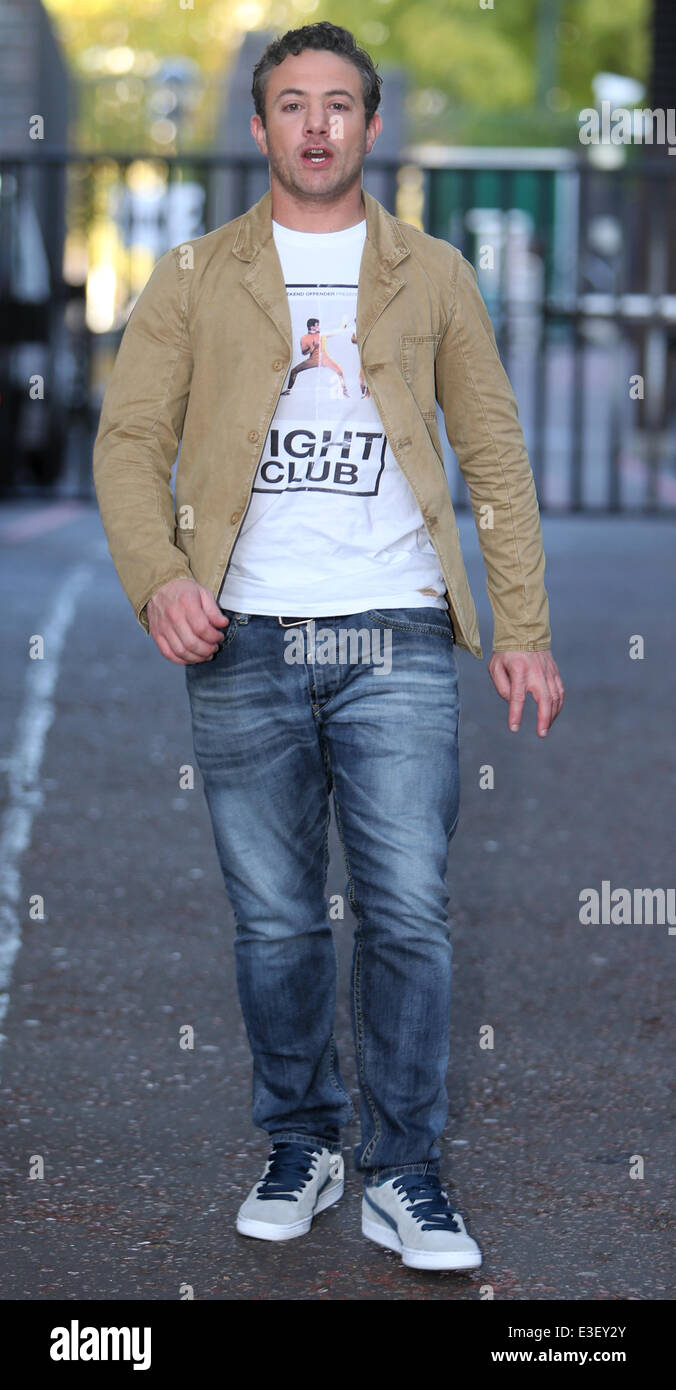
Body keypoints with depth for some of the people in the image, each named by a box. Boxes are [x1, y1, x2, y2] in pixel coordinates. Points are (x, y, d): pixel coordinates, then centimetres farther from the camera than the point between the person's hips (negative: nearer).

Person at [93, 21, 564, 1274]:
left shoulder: (431, 275, 11)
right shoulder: (195, 278, 10)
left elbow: (495, 455, 11)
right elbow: (129, 440, 5)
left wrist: (522, 628, 4)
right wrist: (158, 578, -13)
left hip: (396, 639, 0)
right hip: (244, 646, 0)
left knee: (409, 914, -5)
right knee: (275, 919, 6)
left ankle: (404, 1176, 6)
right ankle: (298, 1148, 22)